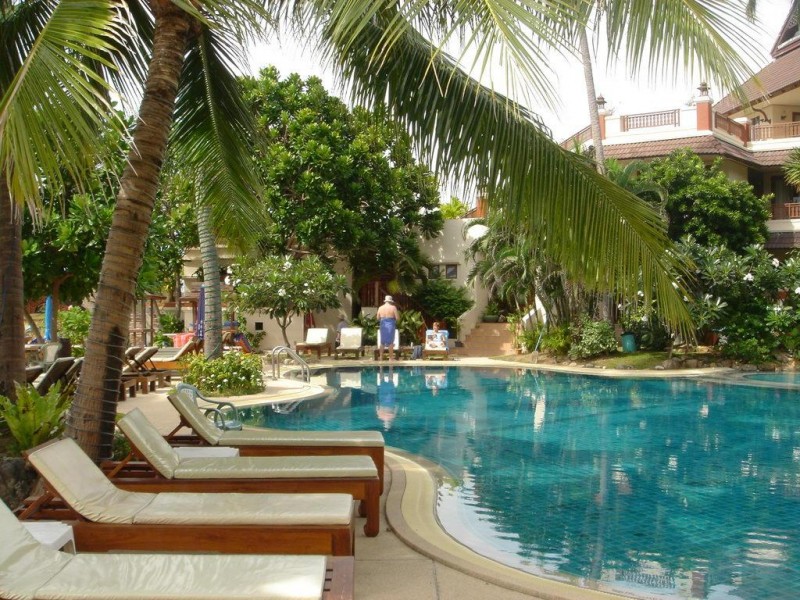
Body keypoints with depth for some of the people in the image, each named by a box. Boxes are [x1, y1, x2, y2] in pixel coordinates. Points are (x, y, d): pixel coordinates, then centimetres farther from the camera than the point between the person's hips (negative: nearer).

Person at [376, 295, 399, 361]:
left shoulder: (380, 308, 4)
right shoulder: (393, 307, -6)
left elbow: (378, 318, 9)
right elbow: (397, 317, -8)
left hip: (383, 325, 3)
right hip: (391, 325, -3)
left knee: (382, 342, 10)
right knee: (390, 342, 2)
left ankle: (381, 357, 11)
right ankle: (391, 357, 3)